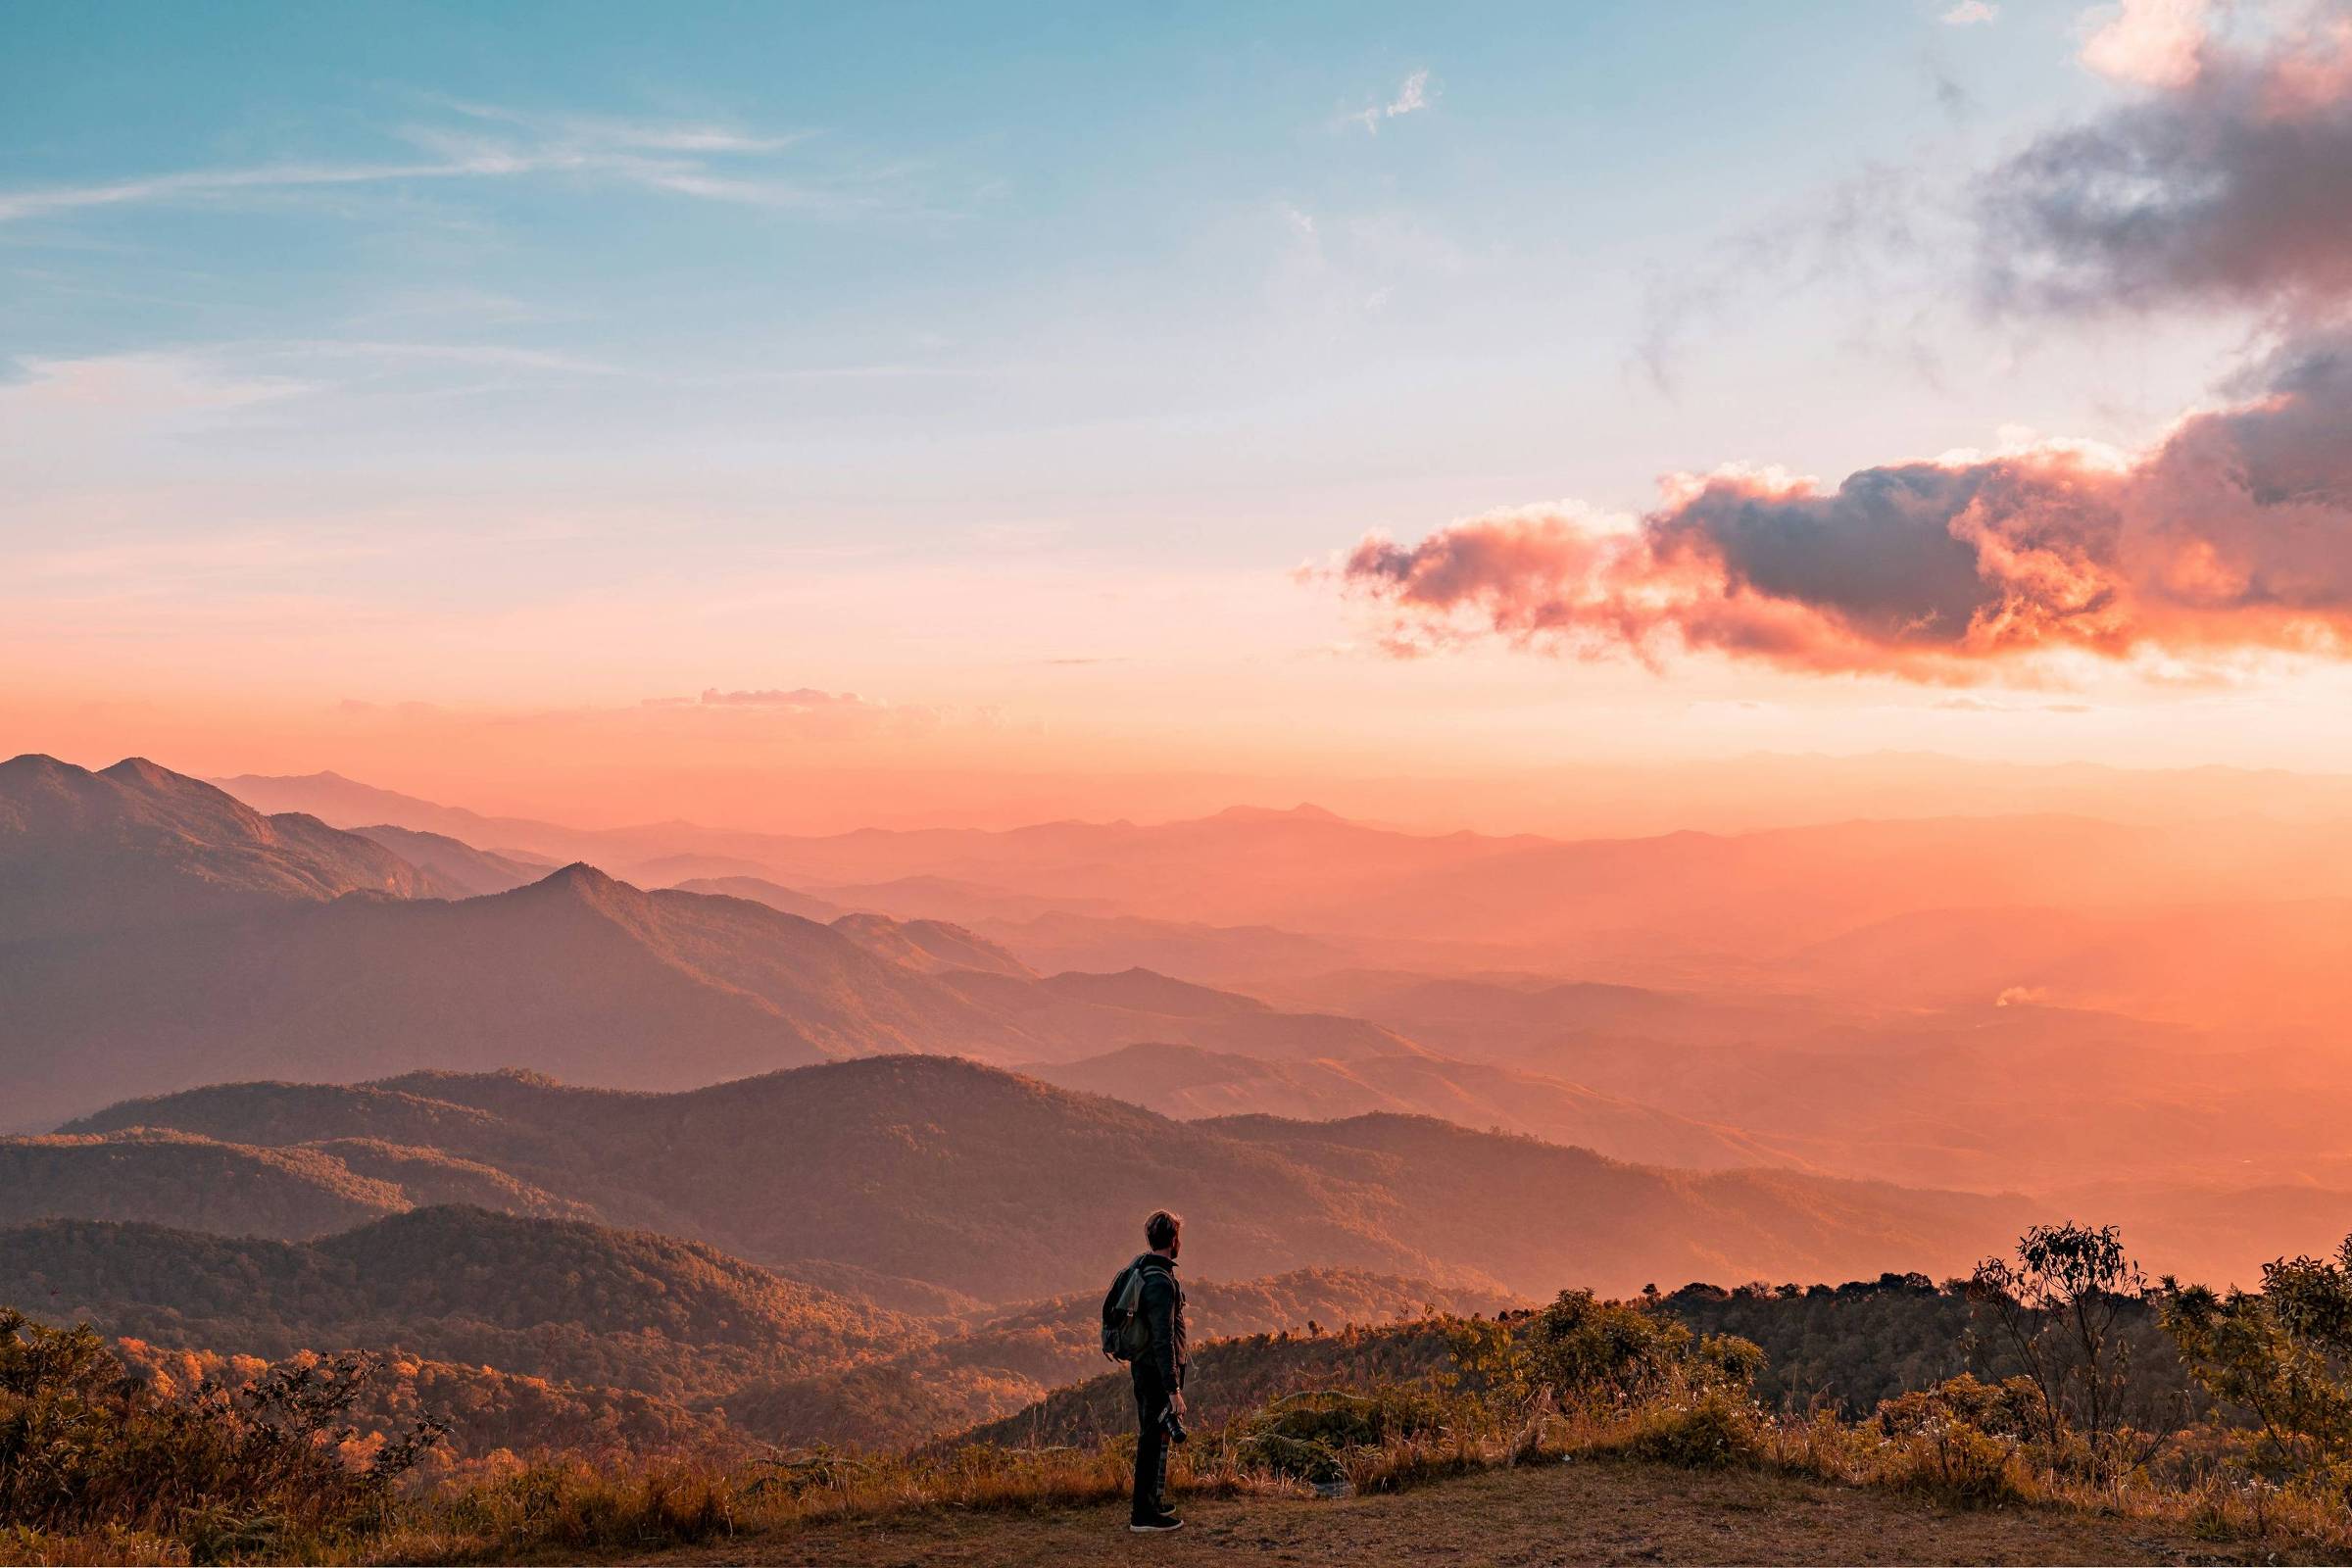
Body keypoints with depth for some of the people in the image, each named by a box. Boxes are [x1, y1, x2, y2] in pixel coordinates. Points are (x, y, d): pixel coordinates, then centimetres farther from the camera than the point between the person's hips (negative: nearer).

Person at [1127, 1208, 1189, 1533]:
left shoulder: (1138, 1269, 6)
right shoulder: (1161, 1282, -24)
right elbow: (1163, 1339, -27)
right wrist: (1174, 1390, -26)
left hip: (1141, 1365, 10)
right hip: (1159, 1371, -10)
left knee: (1149, 1435, 20)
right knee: (1156, 1439, -2)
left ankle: (1152, 1501, 33)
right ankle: (1145, 1514, 4)